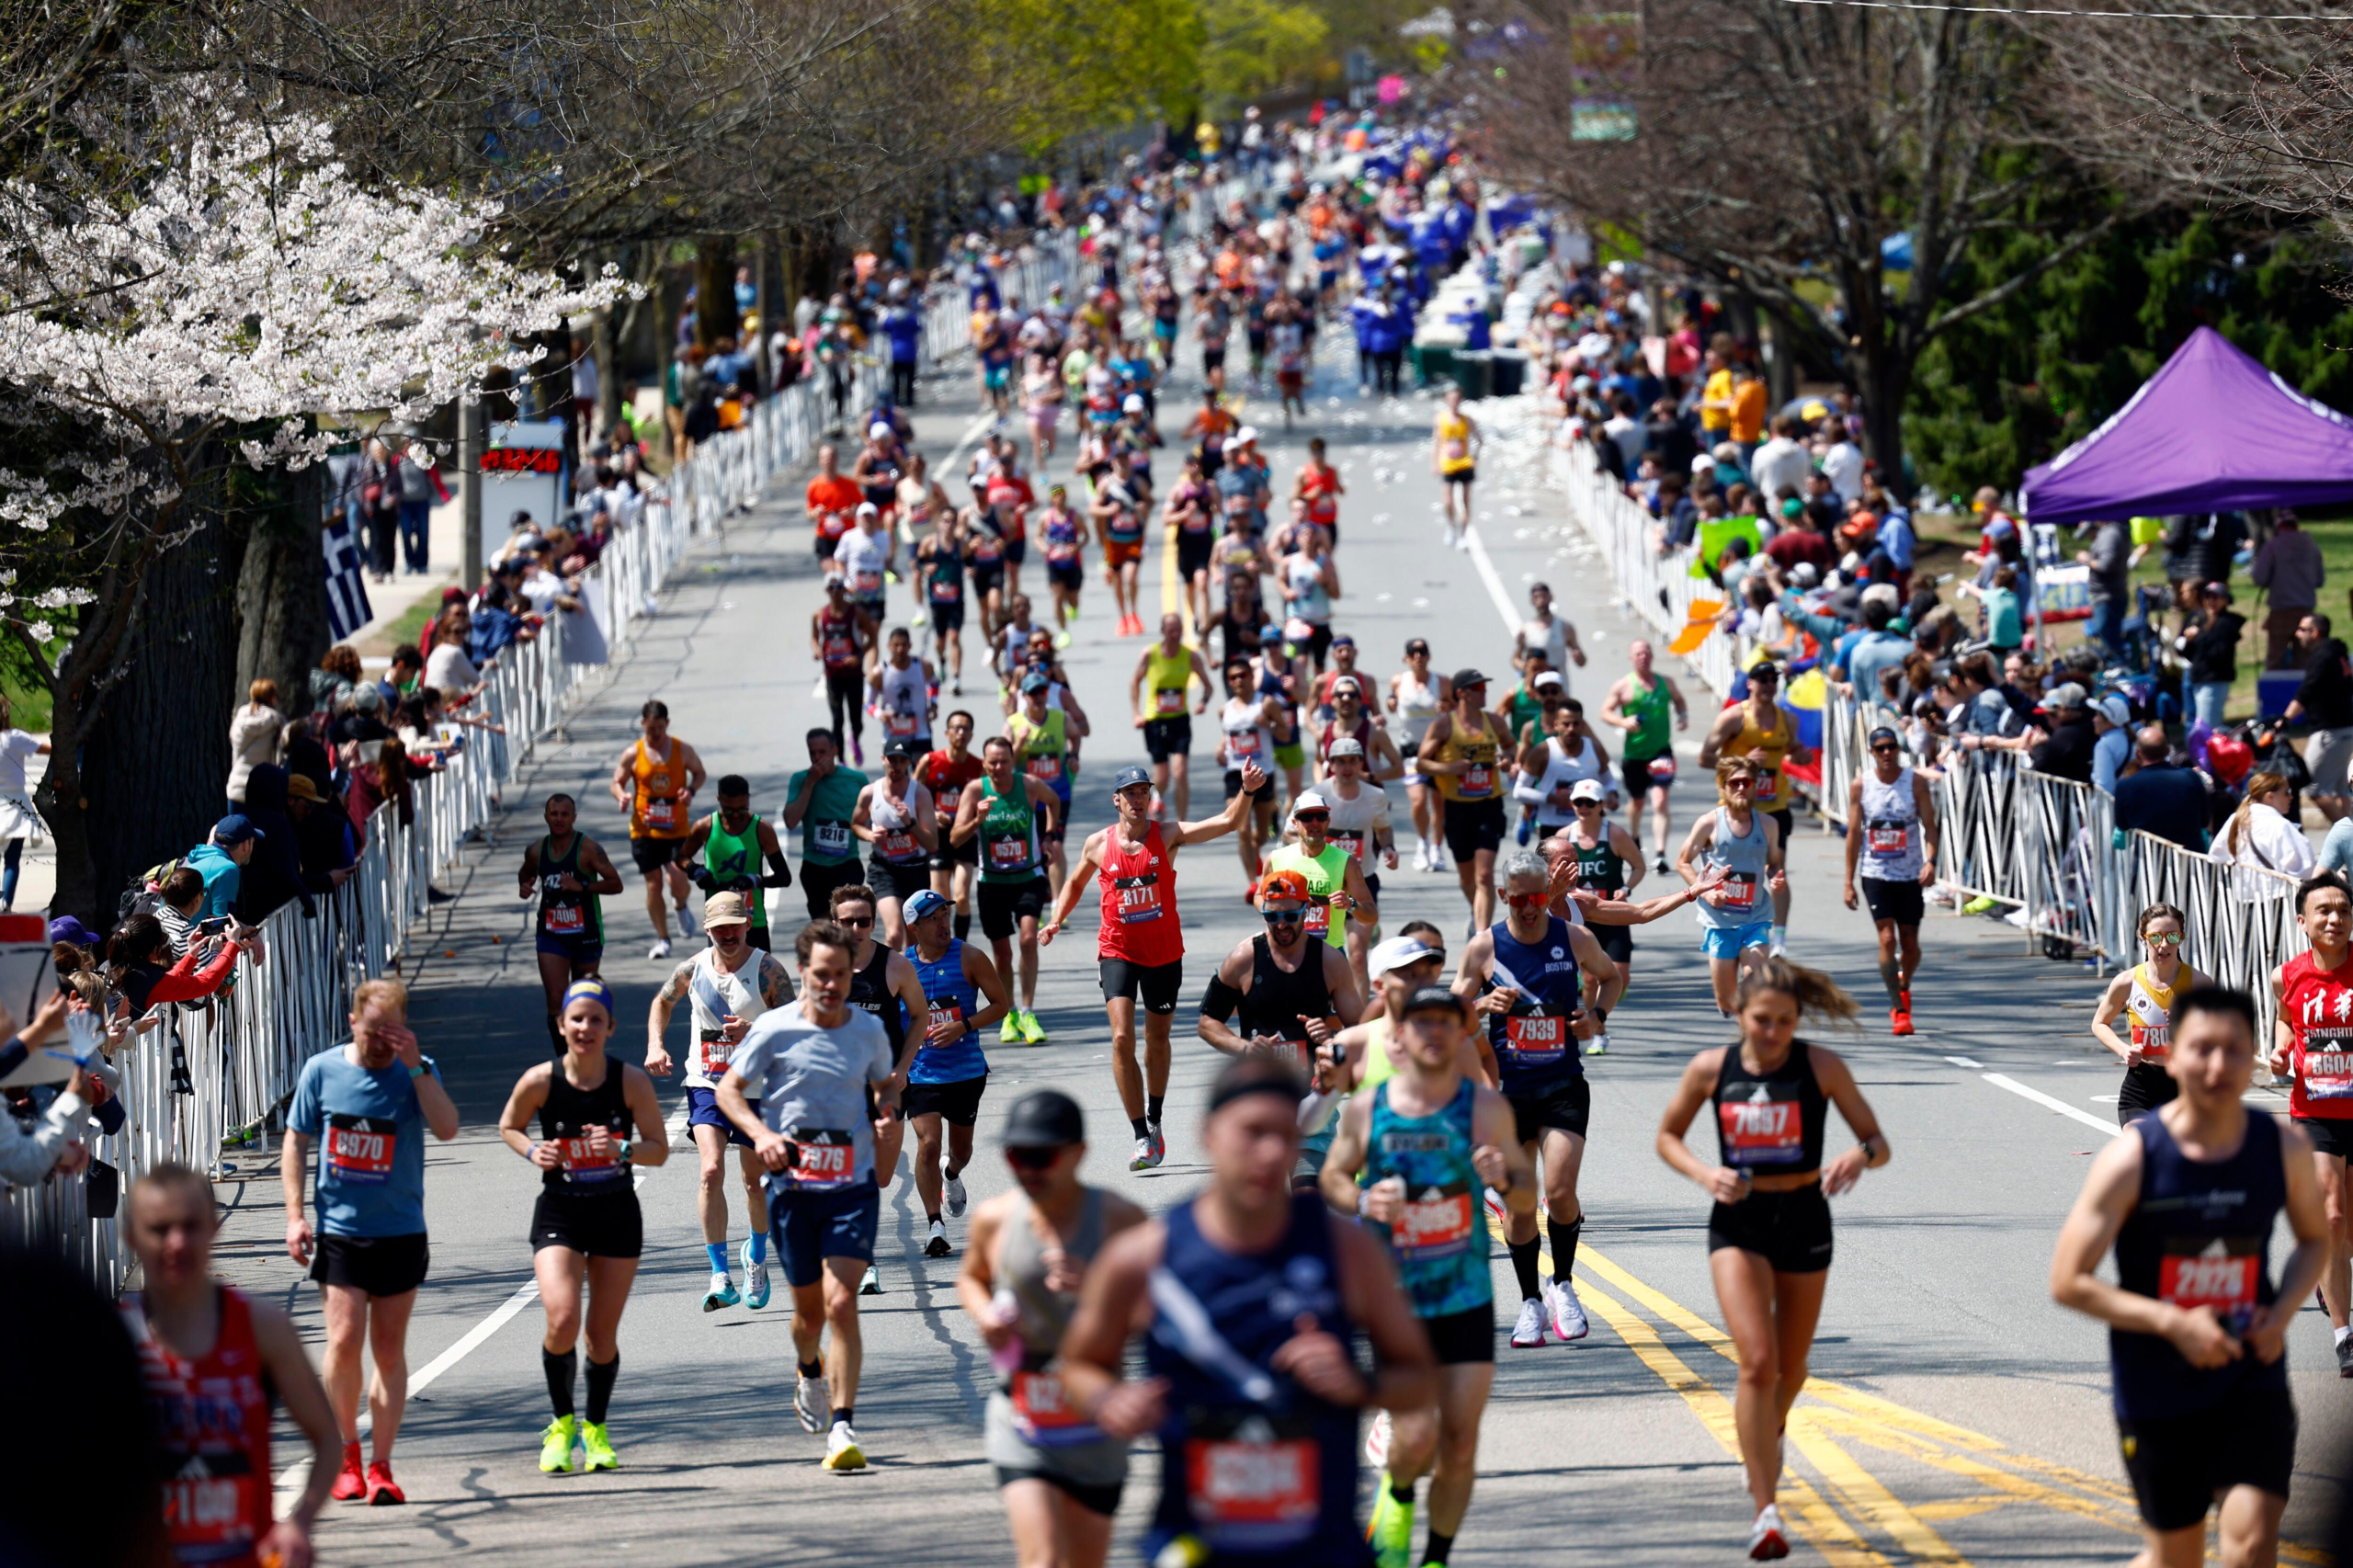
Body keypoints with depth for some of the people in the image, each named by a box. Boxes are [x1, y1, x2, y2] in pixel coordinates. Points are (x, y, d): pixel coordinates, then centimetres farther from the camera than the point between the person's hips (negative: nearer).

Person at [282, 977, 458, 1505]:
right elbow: (295, 1144, 7)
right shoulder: (322, 1071, 0)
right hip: (338, 1231, -1)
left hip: (401, 1233, 1)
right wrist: (295, 1216, -1)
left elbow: (447, 1128, -17)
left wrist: (415, 1066, -21)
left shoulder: (418, 1073, -1)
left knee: (389, 1352, 4)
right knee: (345, 1342, -11)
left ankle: (380, 1467, 11)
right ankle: (346, 1454, 9)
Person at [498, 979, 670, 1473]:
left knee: (603, 1334, 7)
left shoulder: (631, 1081, -10)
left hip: (618, 1215, 1)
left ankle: (595, 1428, 32)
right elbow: (508, 1127, 9)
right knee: (562, 1320, -19)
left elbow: (659, 1148, -3)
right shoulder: (540, 1081, -10)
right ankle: (562, 1423, 4)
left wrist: (622, 1150, -22)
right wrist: (532, 1151, -12)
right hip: (559, 1214, -1)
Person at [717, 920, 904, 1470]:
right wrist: (760, 1133, -15)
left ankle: (843, 1429, -15)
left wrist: (887, 1108, -2)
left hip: (853, 1185, 0)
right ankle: (808, 1372, 48)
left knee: (841, 1302, -15)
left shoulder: (869, 1030, 3)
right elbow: (728, 1089, 2)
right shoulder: (774, 1029, -5)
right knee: (809, 1309, 12)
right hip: (792, 1184, 0)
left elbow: (886, 1083, 22)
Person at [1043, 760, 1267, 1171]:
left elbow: (1228, 822, -16)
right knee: (1122, 1038, -17)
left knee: (1157, 1039, 15)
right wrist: (1056, 920, 2)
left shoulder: (1168, 835, -6)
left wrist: (1247, 791, -33)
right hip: (1118, 951, -1)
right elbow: (1075, 882, 17)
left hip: (1165, 952, 1)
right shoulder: (1098, 844, -2)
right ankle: (1142, 1137, -14)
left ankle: (1154, 1121, 38)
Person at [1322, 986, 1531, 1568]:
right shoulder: (1366, 1109, -3)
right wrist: (1363, 1201, -11)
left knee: (1460, 1444, 1)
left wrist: (1503, 1179, -19)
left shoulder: (1487, 1108, -2)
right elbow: (1332, 1178, 11)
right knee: (1415, 1437, -14)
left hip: (1467, 1301, 1)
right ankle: (1396, 1499, 21)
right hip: (1394, 1301, -1)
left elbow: (1527, 1200, 4)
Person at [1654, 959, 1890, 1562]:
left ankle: (1770, 1434, 52)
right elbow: (1668, 1137, 8)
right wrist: (1704, 1173, -12)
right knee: (1757, 1363, -16)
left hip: (1804, 1218, 1)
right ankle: (1765, 1511, -14)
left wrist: (1860, 1156, -29)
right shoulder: (1711, 1069, -6)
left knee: (1791, 1369, 16)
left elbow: (1879, 1143, -5)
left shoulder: (1821, 1068, -8)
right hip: (1739, 1222, -1)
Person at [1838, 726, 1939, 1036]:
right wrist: (1848, 881, 0)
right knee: (1887, 939, -13)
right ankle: (1898, 1010, -10)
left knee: (1909, 942, 9)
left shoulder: (1915, 782, -2)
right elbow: (1854, 833, 2)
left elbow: (1929, 825, -4)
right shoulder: (1860, 785, -1)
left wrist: (1930, 861, -21)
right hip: (1876, 873, -1)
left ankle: (1903, 987, 40)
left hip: (1911, 875, 1)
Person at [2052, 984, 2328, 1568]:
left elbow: (2315, 1241, 16)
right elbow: (2068, 1282, -13)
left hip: (2252, 1382, 2)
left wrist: (2283, 1312, -5)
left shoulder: (2285, 1148, -4)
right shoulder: (2132, 1158, -14)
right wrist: (2173, 1322, -23)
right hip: (2157, 1393, -2)